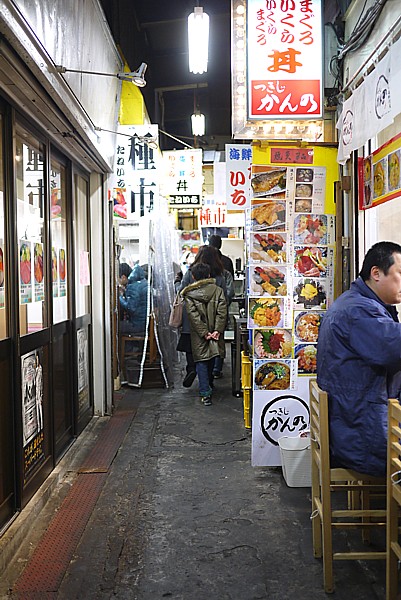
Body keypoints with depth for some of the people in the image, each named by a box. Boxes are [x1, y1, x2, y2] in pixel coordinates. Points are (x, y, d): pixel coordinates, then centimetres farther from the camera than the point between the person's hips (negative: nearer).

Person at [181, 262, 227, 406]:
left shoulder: (188, 294, -6)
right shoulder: (218, 290, -3)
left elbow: (193, 315, -13)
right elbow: (222, 312, -11)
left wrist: (204, 333, -13)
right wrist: (217, 330, -13)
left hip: (198, 335, -2)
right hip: (214, 331, 2)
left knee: (201, 361, 5)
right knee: (211, 359, 20)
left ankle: (205, 394, -2)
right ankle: (209, 386, 36)